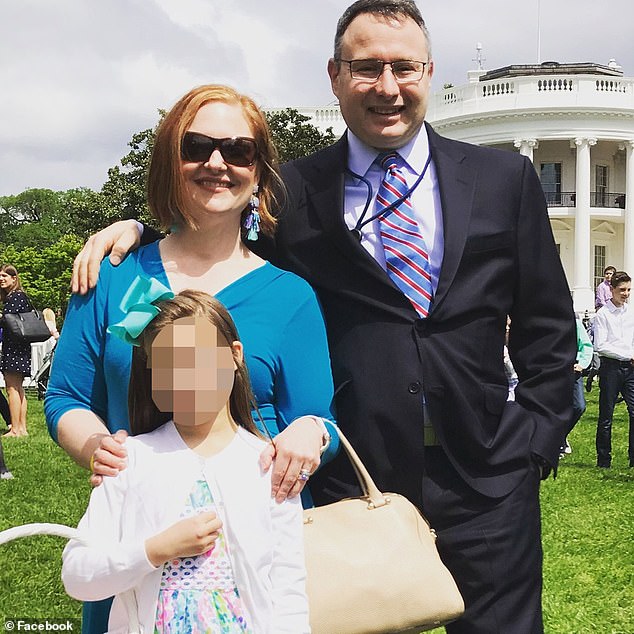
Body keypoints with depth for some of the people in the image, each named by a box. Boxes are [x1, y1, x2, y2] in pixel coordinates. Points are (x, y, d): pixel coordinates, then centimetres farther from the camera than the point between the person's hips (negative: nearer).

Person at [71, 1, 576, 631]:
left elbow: (546, 327, 9)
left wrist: (536, 440, 2)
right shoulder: (292, 191, 2)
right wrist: (135, 231, -6)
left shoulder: (506, 179, 6)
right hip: (351, 479, -1)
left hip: (488, 483, 1)